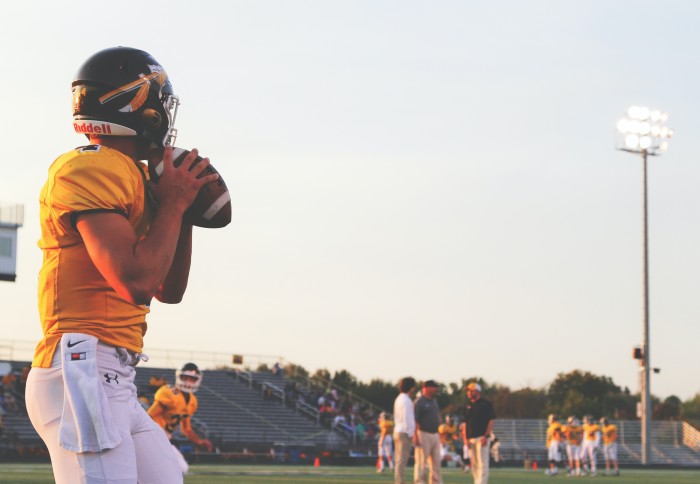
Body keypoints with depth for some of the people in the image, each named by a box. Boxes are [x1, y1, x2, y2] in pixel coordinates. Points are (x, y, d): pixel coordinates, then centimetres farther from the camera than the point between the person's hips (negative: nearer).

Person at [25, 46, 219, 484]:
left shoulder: (130, 176, 18)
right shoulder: (89, 170, -10)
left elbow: (170, 290, 24)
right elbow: (137, 281, -19)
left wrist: (184, 209, 13)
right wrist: (173, 204, -6)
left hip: (115, 382, 10)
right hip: (83, 371, -10)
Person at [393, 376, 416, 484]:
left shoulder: (398, 399, 15)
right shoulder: (406, 400, -14)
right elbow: (406, 418, -18)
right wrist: (410, 433, -14)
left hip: (398, 431, 10)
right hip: (405, 433, -10)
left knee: (399, 459, 12)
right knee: (402, 459, -9)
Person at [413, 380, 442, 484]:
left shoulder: (434, 401, 16)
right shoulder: (419, 402, -10)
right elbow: (414, 420, -15)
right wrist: (415, 436, -23)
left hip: (435, 435, 9)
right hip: (423, 434, -9)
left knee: (436, 460, 10)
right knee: (421, 461, -5)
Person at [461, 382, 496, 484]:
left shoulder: (485, 404, -3)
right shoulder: (468, 406, 17)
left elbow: (492, 420, -8)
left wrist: (486, 436, -15)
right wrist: (465, 438, 7)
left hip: (482, 438, -7)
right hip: (470, 439, 7)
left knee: (482, 463, -10)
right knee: (474, 464, 7)